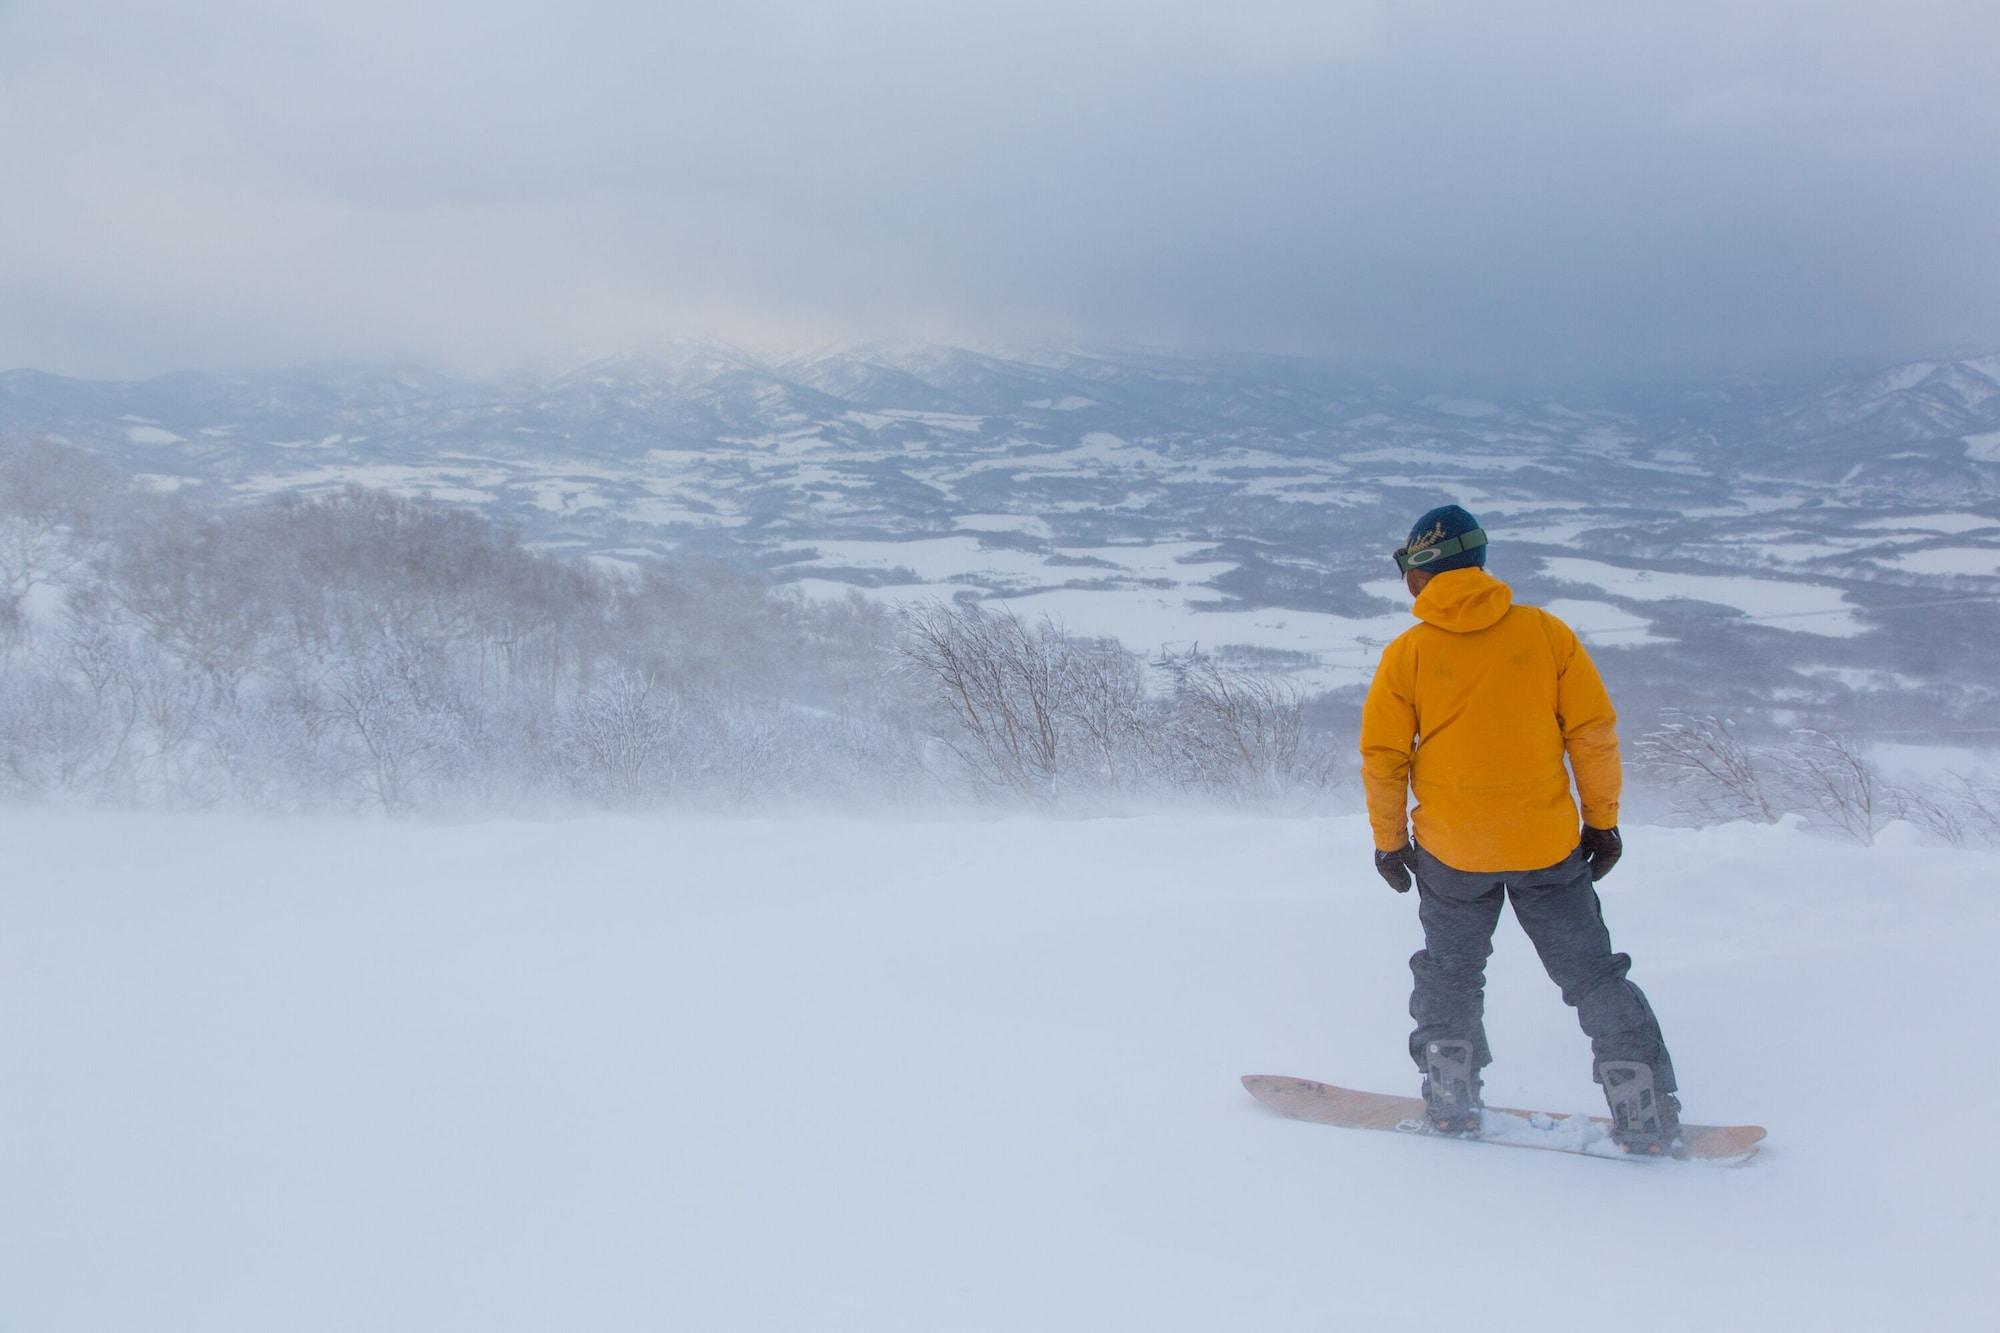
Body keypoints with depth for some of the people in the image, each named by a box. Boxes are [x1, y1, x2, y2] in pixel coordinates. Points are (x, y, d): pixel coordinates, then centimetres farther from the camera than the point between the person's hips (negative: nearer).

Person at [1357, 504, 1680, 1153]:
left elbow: (1382, 757, -3)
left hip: (1451, 853, -1)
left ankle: (1451, 1098, 20)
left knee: (1450, 972, 21)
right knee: (1592, 973, 12)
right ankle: (1645, 1112, 10)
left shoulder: (1406, 654, -6)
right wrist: (1602, 821, 8)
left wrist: (1389, 842, 9)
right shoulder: (1545, 632, -4)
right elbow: (1594, 731, -3)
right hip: (1548, 846, 1)